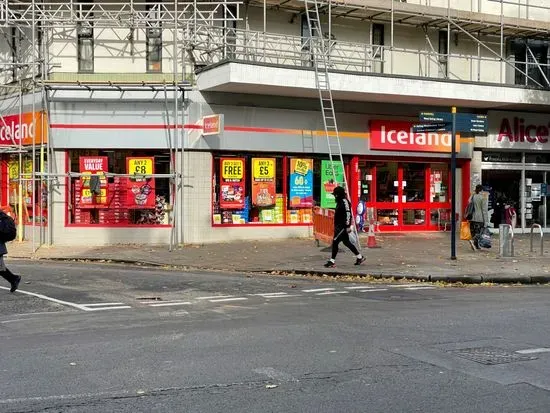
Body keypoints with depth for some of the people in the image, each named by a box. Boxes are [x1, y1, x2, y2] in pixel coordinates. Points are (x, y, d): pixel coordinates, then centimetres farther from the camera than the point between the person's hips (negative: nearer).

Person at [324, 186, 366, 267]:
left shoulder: (344, 201, -15)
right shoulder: (340, 202, 17)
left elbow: (348, 214, -22)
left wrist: (348, 226, -25)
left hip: (343, 227, -11)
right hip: (339, 226, 11)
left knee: (335, 242, -10)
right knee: (346, 242, 15)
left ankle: (332, 261, -7)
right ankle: (360, 257, 23)